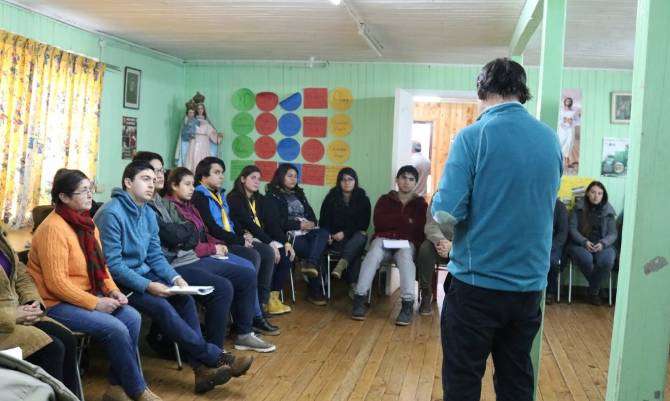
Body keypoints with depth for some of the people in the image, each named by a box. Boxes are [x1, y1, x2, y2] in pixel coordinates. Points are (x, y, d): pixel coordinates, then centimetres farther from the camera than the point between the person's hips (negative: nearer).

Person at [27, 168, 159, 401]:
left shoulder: (85, 222, 7)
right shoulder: (53, 229, -20)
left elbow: (99, 264, 15)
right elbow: (56, 283, -24)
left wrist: (113, 290, -2)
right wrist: (95, 303, -22)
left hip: (86, 296, 8)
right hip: (56, 303, -8)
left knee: (132, 317, -12)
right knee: (115, 328, -23)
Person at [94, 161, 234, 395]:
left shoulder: (149, 213, 7)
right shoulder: (111, 213, -19)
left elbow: (155, 256, 9)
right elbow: (112, 264, -22)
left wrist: (175, 278, -9)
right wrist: (148, 286, -26)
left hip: (142, 273, 8)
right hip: (118, 281, -8)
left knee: (184, 298, -14)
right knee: (160, 306, -27)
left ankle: (201, 366, -15)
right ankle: (213, 357, -20)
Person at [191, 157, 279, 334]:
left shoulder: (219, 194, 19)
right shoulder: (199, 197, -10)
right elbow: (212, 229, -19)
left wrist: (242, 235, 2)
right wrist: (240, 240, -15)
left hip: (231, 240, 9)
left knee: (267, 251, -6)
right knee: (253, 256, -28)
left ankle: (261, 302, -2)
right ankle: (255, 316, -21)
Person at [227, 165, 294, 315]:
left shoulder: (260, 199, 17)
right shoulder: (234, 198, -7)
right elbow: (249, 223, -18)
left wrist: (285, 241, -6)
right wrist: (270, 243, -24)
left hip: (260, 238, 7)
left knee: (285, 254, -18)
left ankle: (273, 296, -7)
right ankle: (262, 301, -16)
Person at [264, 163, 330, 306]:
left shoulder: (299, 193, 25)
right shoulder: (272, 196, 3)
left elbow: (310, 213, 20)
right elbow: (275, 222, -10)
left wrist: (311, 223, -6)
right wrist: (299, 225, -14)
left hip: (306, 231, 6)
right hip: (288, 234, -6)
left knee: (323, 233, -29)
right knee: (315, 251, -28)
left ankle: (310, 263, -49)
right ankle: (315, 291, -20)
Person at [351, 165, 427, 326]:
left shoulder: (420, 204, 14)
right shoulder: (385, 199, 15)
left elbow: (421, 230, -1)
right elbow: (379, 222, -2)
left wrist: (393, 222, -5)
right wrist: (405, 220, -2)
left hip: (407, 242, 0)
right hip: (383, 240, 1)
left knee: (405, 256, -35)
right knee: (374, 253, -33)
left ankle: (408, 304, -43)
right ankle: (360, 298, -35)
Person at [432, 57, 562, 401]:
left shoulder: (473, 136, -12)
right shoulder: (551, 140, 4)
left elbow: (446, 214, -17)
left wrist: (438, 203, 4)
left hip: (477, 284, -5)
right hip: (530, 285, 5)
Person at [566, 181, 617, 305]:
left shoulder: (608, 210, 7)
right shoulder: (579, 207, 2)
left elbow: (613, 233, 4)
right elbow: (572, 228, -3)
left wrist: (602, 243, -16)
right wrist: (584, 242, -18)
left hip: (602, 244, 2)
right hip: (580, 243, -1)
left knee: (607, 261, -32)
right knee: (586, 259, -36)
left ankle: (593, 291, -8)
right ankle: (596, 289, -7)